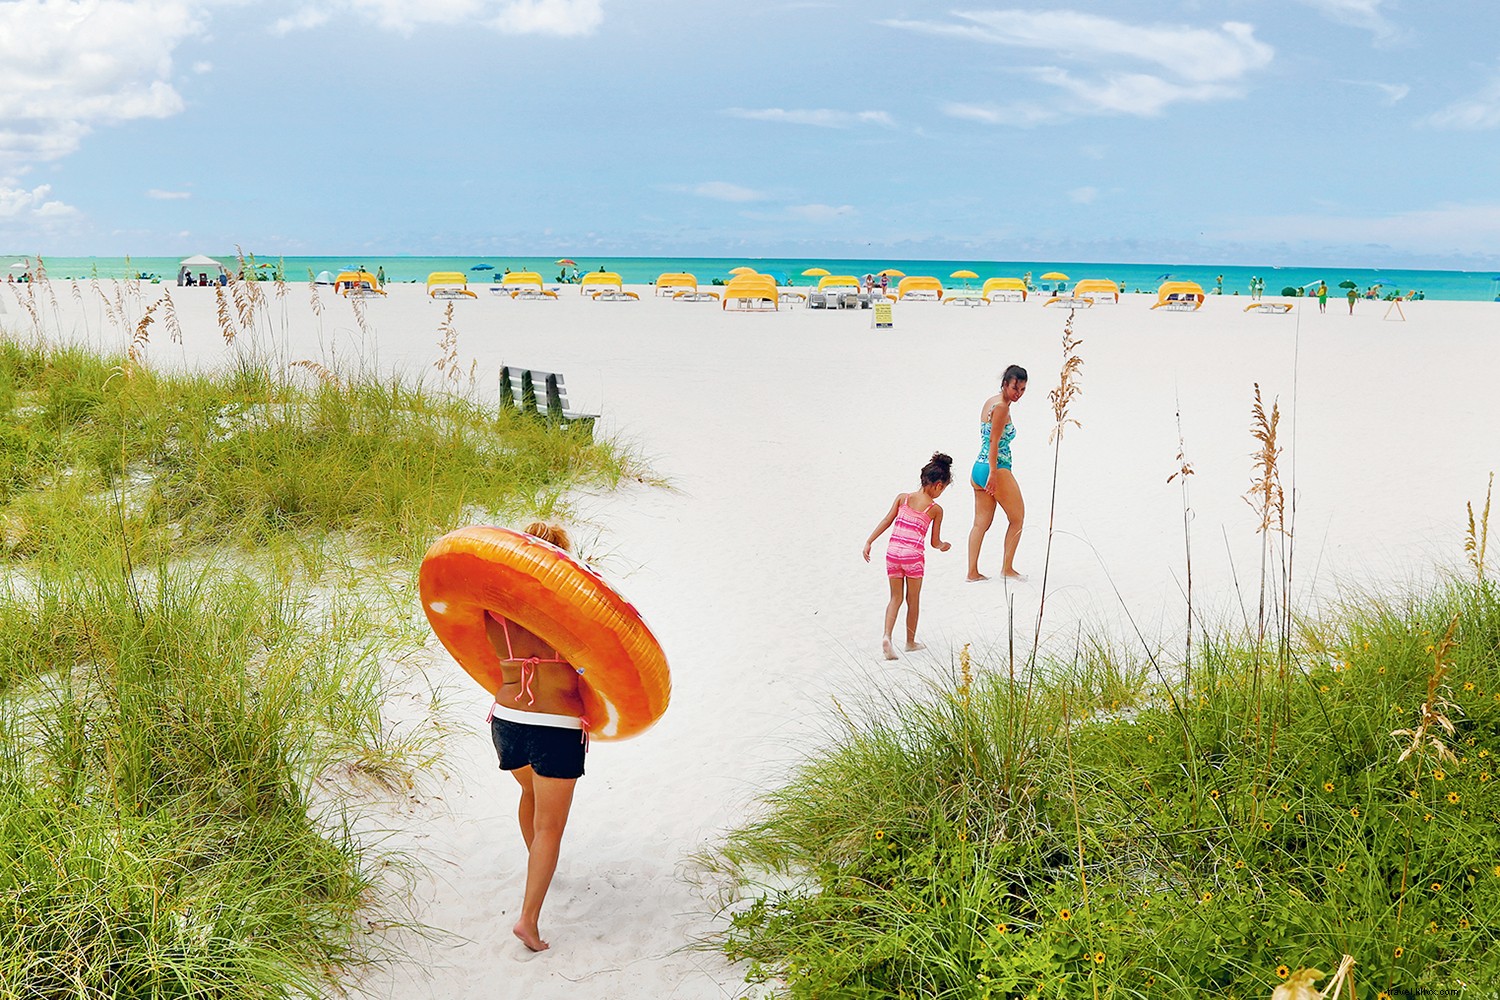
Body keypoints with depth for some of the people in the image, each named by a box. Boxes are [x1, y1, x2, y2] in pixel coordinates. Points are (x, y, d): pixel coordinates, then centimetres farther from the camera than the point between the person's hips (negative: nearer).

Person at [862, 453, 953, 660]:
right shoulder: (936, 509, 2)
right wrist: (944, 546, 29)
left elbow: (886, 522, 2)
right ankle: (911, 642, 27)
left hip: (892, 552, 3)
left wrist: (869, 542, 3)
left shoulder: (902, 498, 8)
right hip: (913, 556, -3)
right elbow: (935, 542, 7)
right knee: (913, 600, 15)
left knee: (895, 597, 13)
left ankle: (887, 636, -6)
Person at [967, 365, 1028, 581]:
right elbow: (994, 442, -19)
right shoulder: (1002, 407, -14)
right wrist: (993, 473, -22)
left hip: (979, 467, 9)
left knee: (981, 523, 8)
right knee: (1017, 517, 7)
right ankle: (1007, 568, 11)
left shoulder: (990, 402, 14)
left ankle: (972, 572, 5)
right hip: (997, 469, -9)